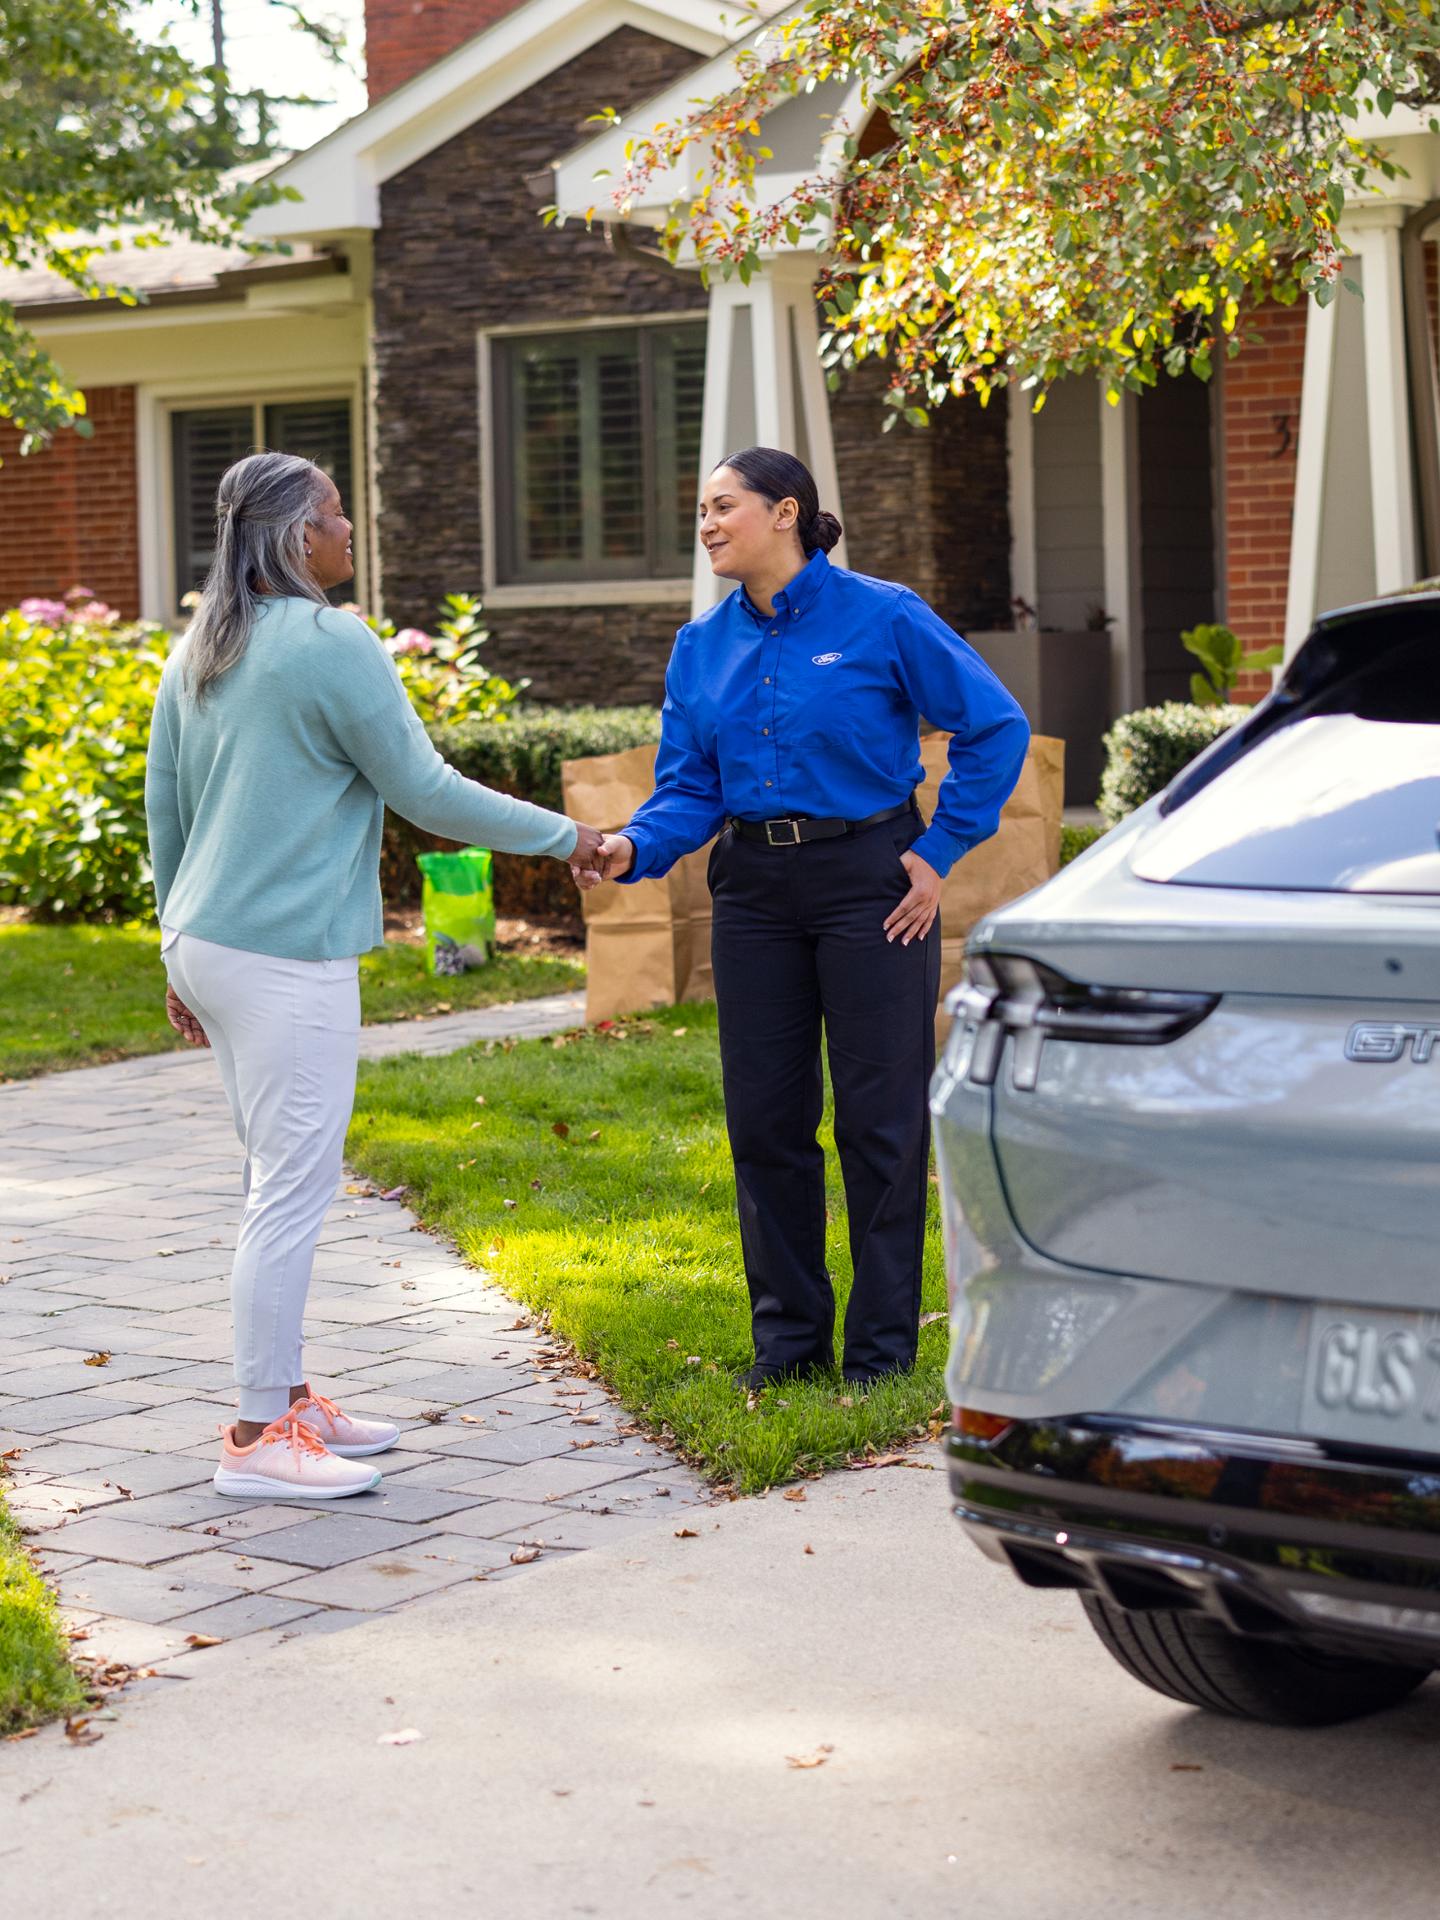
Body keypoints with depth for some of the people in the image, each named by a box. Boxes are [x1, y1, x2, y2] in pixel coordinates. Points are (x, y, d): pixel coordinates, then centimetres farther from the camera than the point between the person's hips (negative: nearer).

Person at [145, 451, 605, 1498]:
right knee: (294, 1186, -4)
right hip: (287, 957, -9)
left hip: (206, 943, 9)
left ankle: (287, 1396, 24)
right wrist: (566, 836, 2)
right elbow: (427, 793, -10)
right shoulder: (330, 645, -13)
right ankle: (260, 1436, 0)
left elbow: (164, 808, 17)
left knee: (284, 1176, 17)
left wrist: (181, 950, 25)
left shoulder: (200, 652, 12)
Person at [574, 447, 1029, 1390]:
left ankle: (882, 1344, 11)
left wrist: (941, 851, -8)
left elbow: (997, 727, -5)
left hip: (869, 883, -5)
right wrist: (635, 848, -15)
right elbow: (690, 787, 5)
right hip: (756, 889, 5)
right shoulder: (702, 646, 7)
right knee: (765, 1117, 8)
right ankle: (789, 1335, 20)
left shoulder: (883, 617, -9)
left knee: (879, 1117, 0)